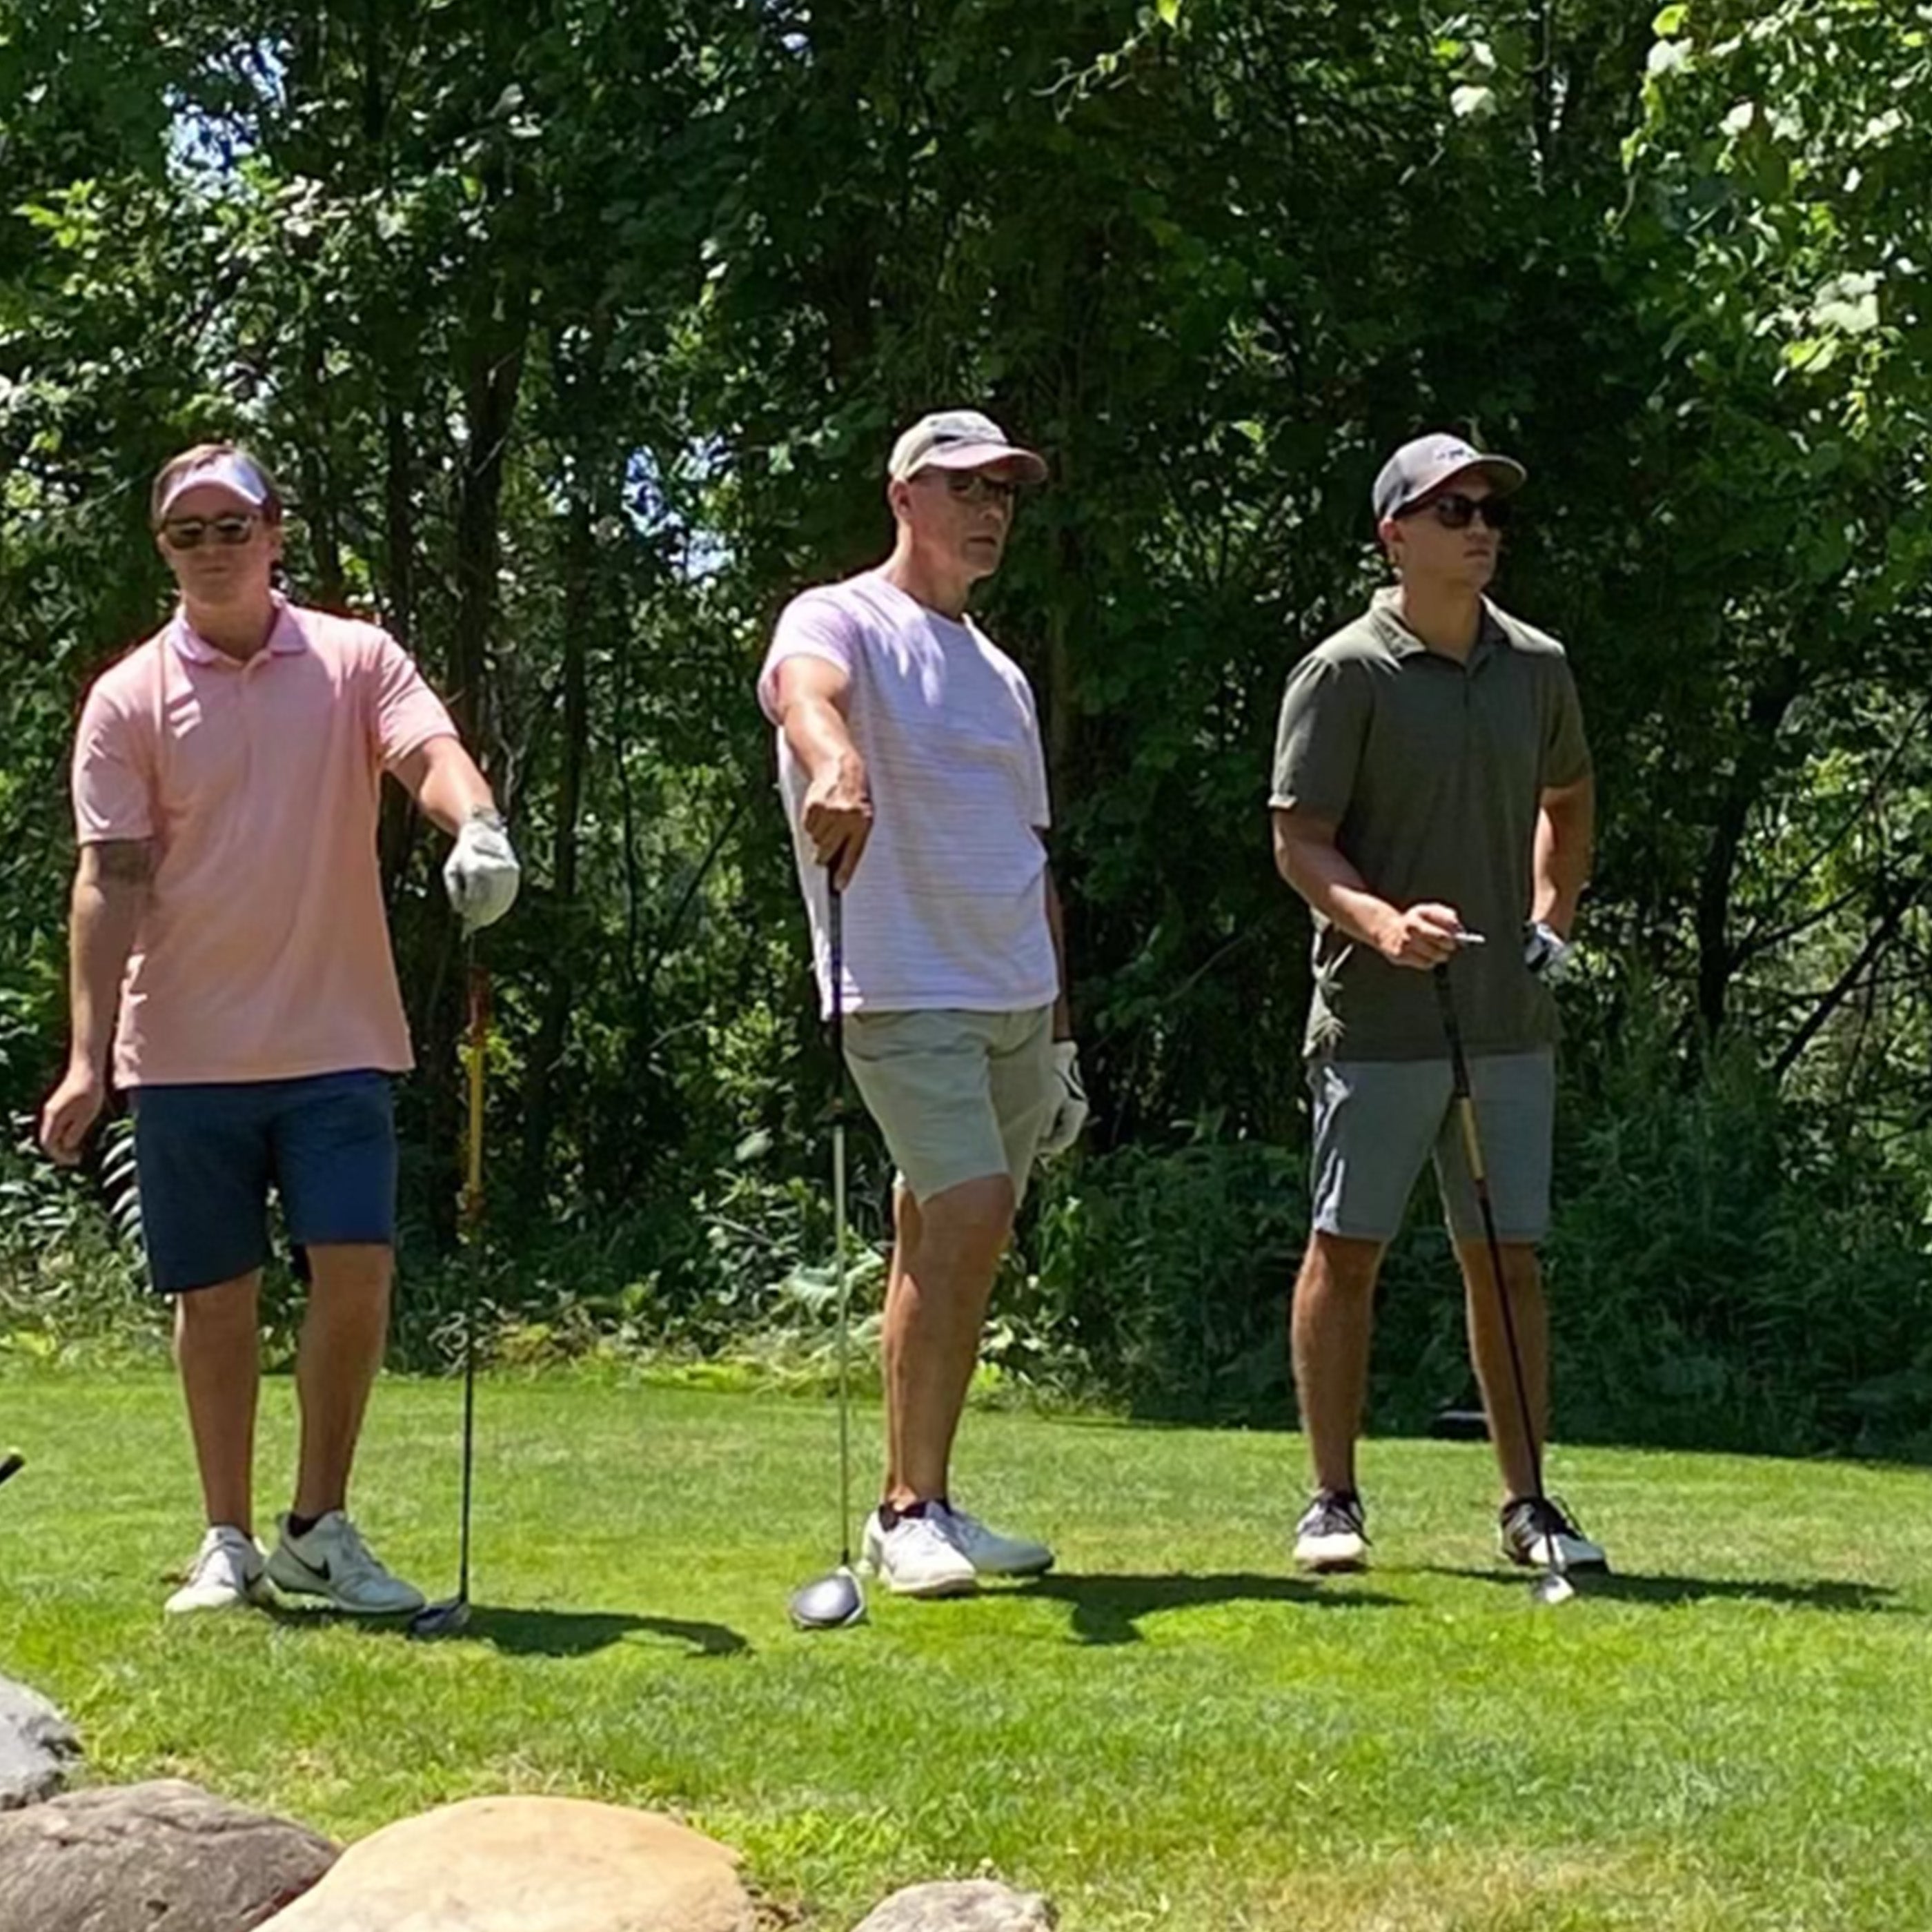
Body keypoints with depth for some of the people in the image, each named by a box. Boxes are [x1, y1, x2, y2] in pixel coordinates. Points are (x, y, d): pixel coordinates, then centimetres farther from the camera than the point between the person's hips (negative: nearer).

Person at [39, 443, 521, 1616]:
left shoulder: (357, 660, 4)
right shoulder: (130, 698, 2)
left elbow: (431, 751, -14)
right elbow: (113, 881, -2)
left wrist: (477, 824, -38)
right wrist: (89, 1055, -9)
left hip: (337, 1038, 0)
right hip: (186, 1049, 0)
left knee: (357, 1270, -6)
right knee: (215, 1297, 5)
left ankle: (321, 1528, 10)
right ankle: (229, 1543, 17)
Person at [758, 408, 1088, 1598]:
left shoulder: (1003, 675, 21)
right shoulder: (842, 621, -2)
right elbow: (805, 692, -28)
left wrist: (1062, 1031, 22)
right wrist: (834, 765, -52)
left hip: (1018, 1003, 7)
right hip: (907, 992, -7)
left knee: (949, 1247, 8)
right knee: (968, 1214, -19)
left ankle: (918, 1504, 16)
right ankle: (913, 1510, -12)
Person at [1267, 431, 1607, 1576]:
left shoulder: (1537, 667, 9)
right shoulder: (1345, 673, -7)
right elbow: (1299, 841, -9)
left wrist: (1553, 920, 13)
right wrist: (1384, 923, -26)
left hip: (1510, 1020, 4)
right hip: (1378, 1021, -4)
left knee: (1509, 1259, 7)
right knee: (1347, 1252, 3)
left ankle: (1527, 1501, 15)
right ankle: (1333, 1500, 12)